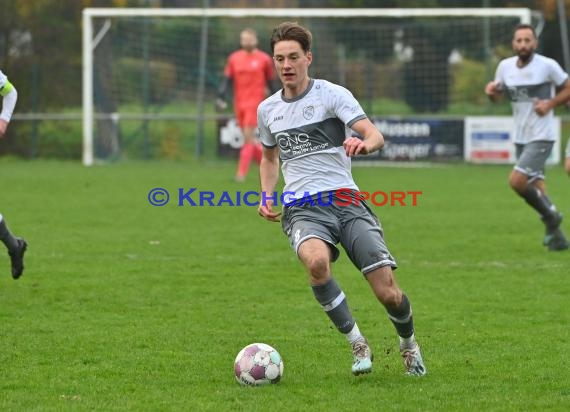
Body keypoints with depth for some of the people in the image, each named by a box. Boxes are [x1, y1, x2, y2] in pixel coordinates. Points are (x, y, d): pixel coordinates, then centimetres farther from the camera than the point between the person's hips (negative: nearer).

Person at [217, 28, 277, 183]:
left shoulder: (264, 59, 0)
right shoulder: (234, 58, 8)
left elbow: (271, 82, 6)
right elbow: (227, 79, 6)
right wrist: (221, 97, -6)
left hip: (255, 102, -4)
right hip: (239, 103, 4)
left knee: (248, 137, -13)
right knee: (249, 138, 9)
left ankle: (242, 173, -14)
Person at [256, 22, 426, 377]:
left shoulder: (333, 94, 0)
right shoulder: (267, 110, 13)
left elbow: (375, 135, -13)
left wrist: (365, 144, -37)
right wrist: (267, 196, 14)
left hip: (345, 200, -2)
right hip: (302, 209, 2)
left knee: (388, 292, -11)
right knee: (316, 261, -36)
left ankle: (408, 343, 24)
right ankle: (358, 344, -19)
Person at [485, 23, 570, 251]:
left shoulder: (547, 65, -12)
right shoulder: (505, 66, 3)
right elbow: (497, 96, 14)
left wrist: (550, 104, -17)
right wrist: (491, 91, -9)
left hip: (541, 137, -6)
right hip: (520, 137, 6)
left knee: (517, 181, -19)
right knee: (535, 186, 11)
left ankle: (550, 216, 2)